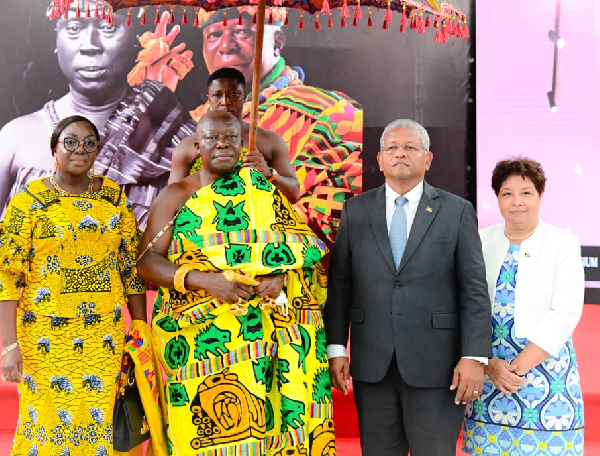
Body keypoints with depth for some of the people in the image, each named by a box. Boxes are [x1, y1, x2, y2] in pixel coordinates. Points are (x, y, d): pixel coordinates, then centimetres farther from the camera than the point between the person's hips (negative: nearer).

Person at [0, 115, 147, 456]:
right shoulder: (29, 201, -3)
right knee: (48, 428, 5)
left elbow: (133, 265, 8)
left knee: (101, 427, 8)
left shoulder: (114, 196, 6)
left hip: (106, 338, 3)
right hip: (46, 340, -2)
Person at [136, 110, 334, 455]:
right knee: (203, 427, -5)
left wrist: (280, 274, -15)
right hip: (197, 339, -1)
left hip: (256, 334, 1)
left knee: (253, 422, -2)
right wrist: (203, 280, -16)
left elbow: (298, 242, 6)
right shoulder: (175, 196, 6)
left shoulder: (260, 190, 10)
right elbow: (147, 261, -2)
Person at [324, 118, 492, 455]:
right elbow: (339, 284, 5)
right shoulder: (356, 210, 6)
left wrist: (475, 356, -9)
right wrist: (336, 348, -1)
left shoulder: (457, 211, 1)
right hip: (372, 365, 2)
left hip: (435, 366, -1)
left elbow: (474, 290, -2)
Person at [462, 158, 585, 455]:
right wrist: (490, 364, -11)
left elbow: (565, 313, -8)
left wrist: (520, 366, -14)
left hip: (545, 369, -2)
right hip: (488, 369, 2)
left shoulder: (564, 243, 0)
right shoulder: (481, 241, 5)